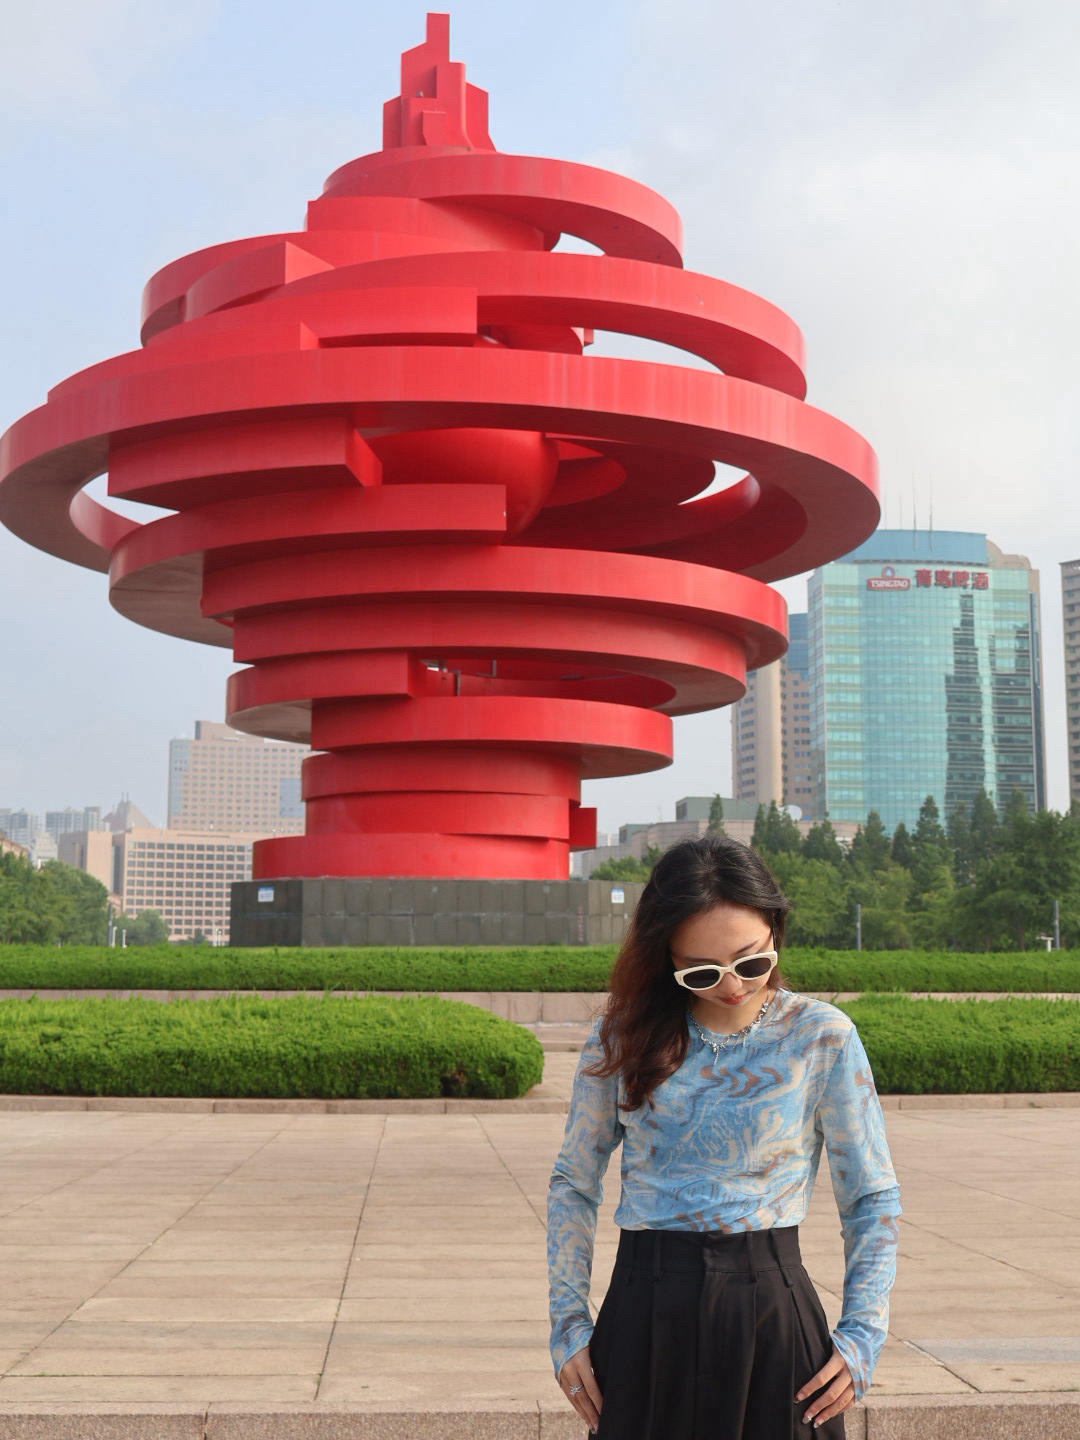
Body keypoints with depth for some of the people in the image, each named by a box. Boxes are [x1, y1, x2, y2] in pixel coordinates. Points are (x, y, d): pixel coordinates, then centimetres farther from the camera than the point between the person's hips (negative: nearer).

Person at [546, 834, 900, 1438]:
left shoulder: (822, 1037, -3)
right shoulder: (624, 1038, 2)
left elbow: (873, 1198, 4)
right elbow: (574, 1185, 10)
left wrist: (863, 1336, -6)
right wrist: (568, 1323, 3)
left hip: (770, 1312, -1)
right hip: (641, 1319, 2)